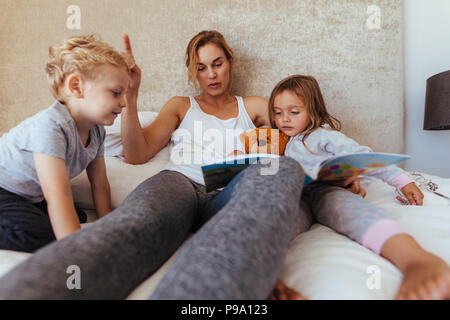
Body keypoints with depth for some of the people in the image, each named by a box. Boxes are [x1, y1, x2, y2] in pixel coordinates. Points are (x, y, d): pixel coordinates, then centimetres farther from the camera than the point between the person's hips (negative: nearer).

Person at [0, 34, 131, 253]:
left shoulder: (96, 131, -7)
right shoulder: (50, 126, -32)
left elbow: (100, 186, 2)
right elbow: (58, 198, -38)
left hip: (32, 197, 9)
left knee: (79, 218, -7)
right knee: (43, 237, -29)